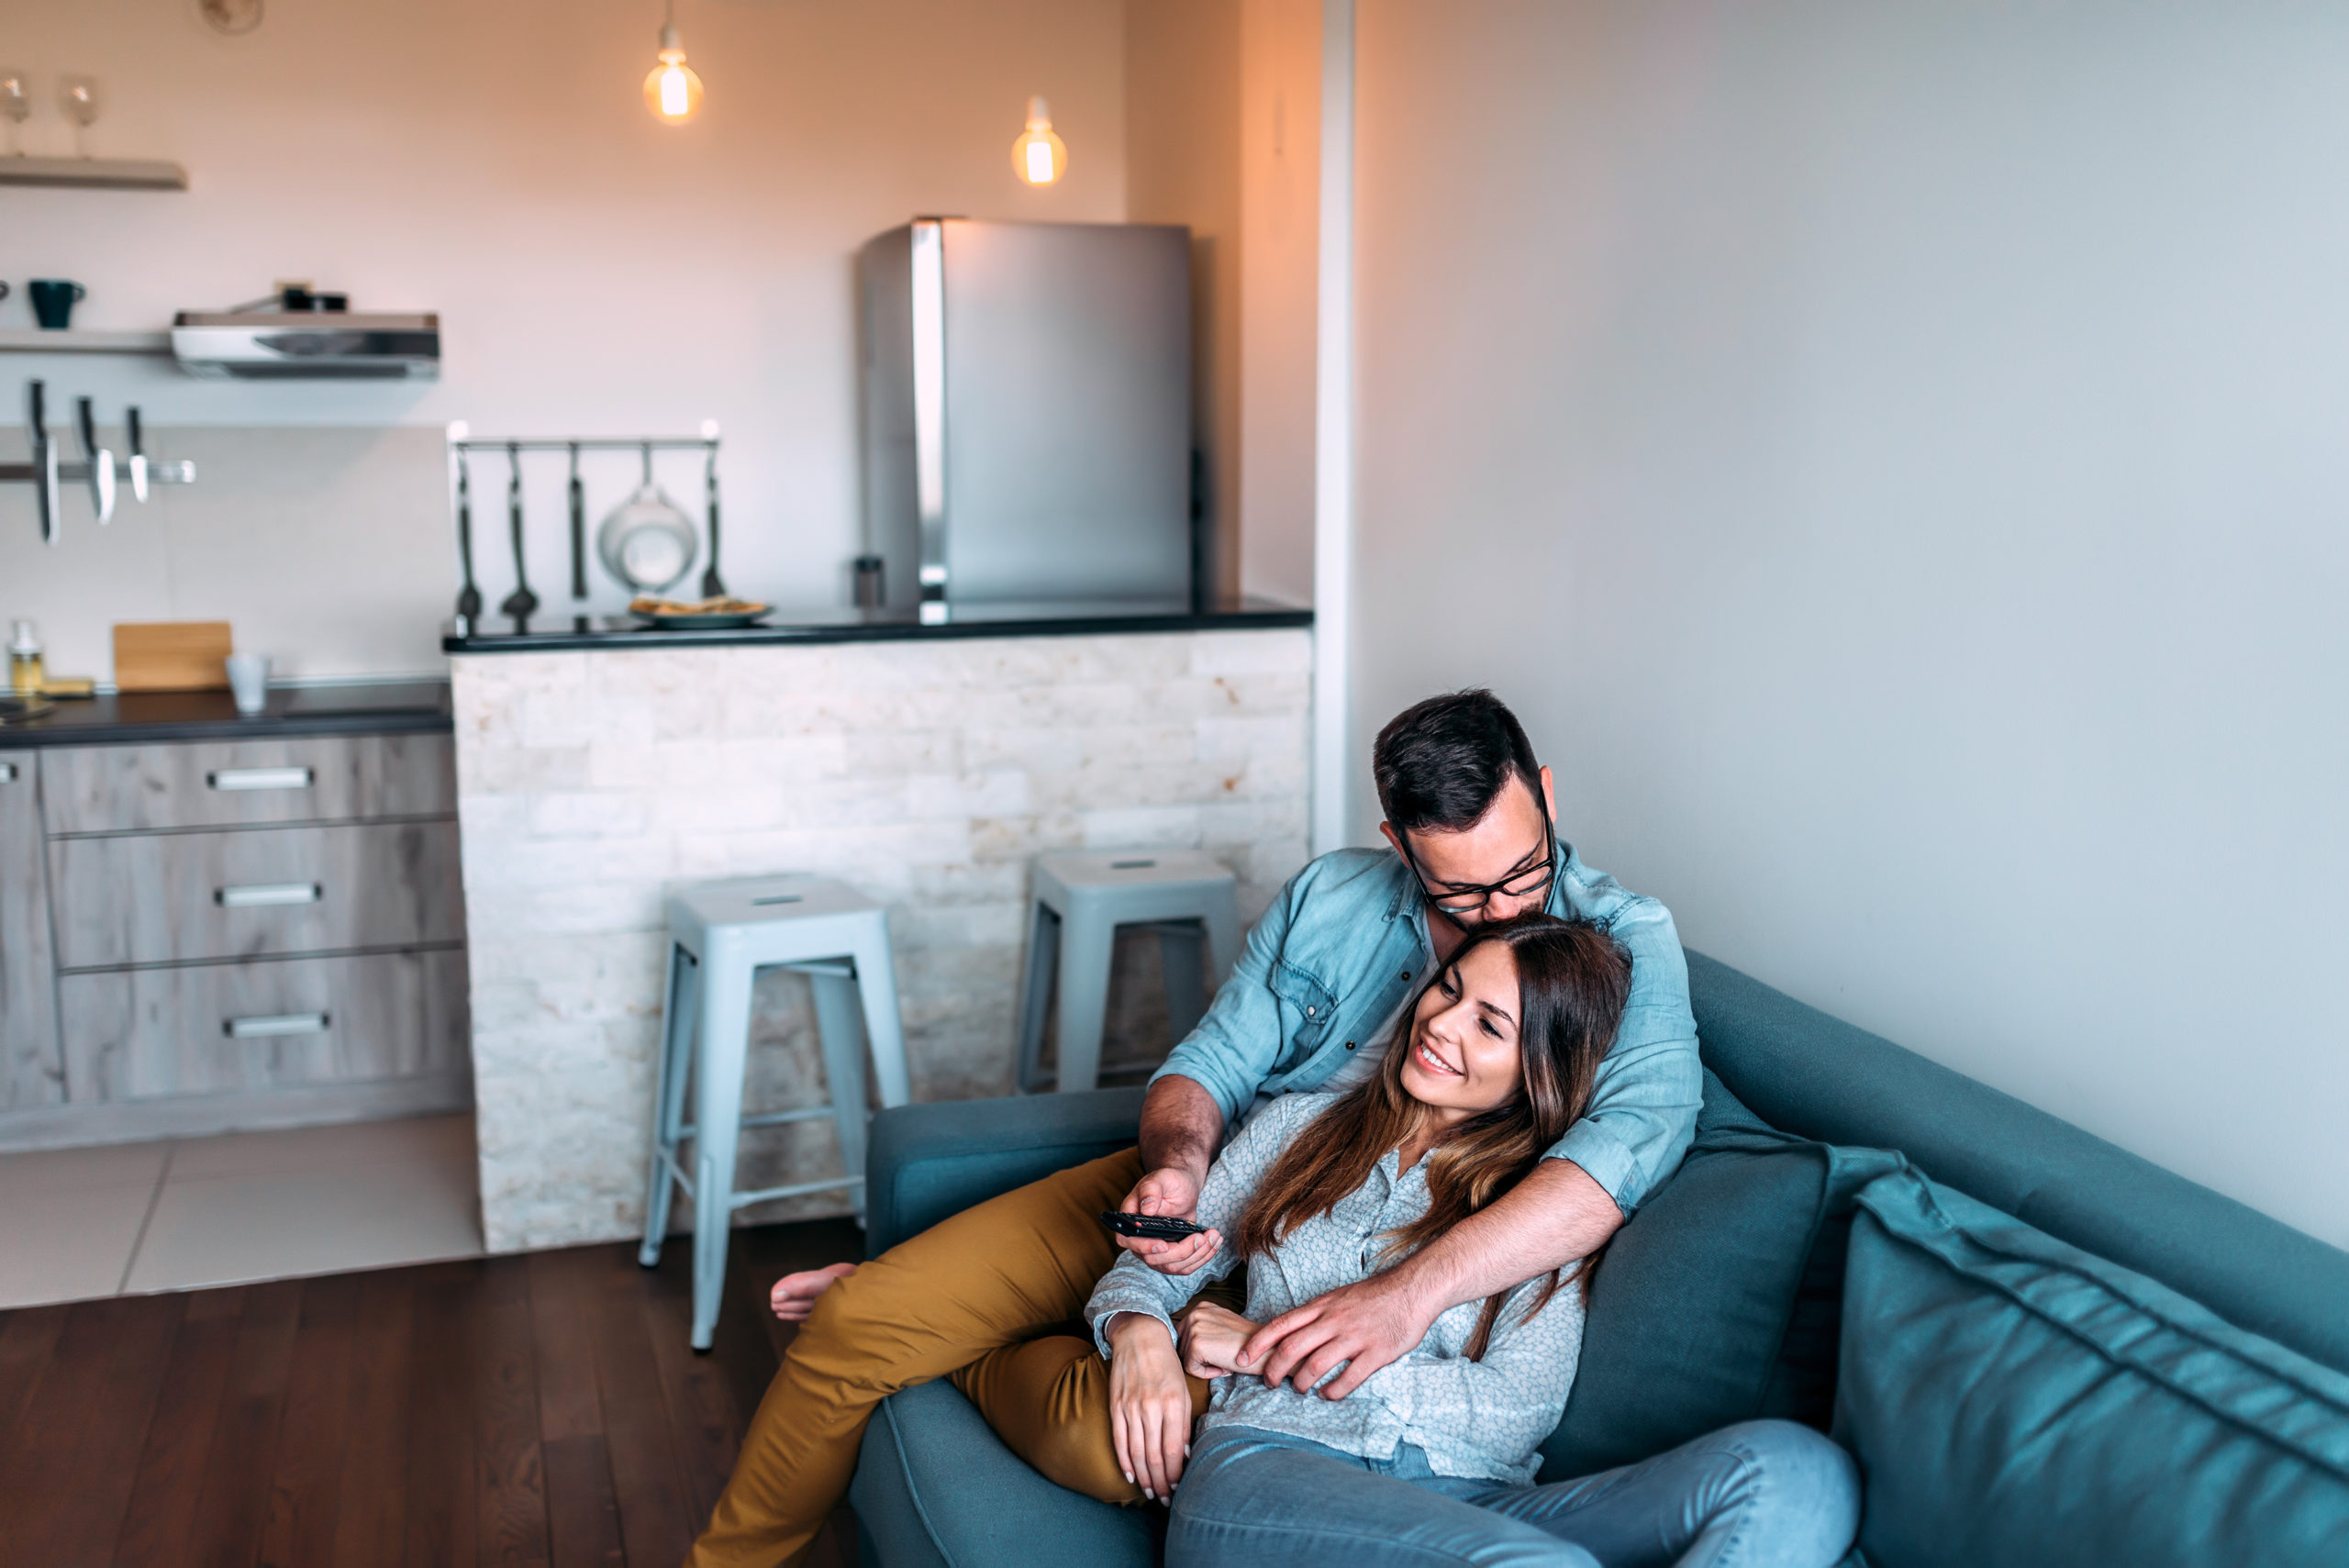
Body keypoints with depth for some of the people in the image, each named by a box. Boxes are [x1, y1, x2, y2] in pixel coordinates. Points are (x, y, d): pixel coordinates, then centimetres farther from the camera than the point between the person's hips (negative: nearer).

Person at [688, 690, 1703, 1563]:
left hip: (1334, 1275, -3)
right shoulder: (1332, 899, -1)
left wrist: (1412, 1291, -43)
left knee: (1115, 1437, -32)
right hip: (1191, 1200, 4)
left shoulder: (1624, 944, -12)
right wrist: (1176, 1163, -23)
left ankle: (964, 1353, 4)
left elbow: (1640, 1127, -30)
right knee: (857, 1322, -8)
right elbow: (1209, 1064, 3)